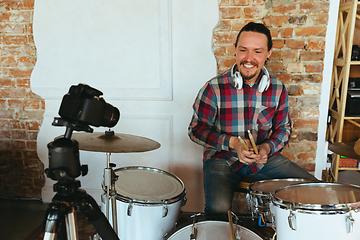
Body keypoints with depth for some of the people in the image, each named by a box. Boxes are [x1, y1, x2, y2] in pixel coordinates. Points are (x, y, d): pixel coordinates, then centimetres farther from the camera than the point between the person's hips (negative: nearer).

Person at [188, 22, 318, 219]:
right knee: (219, 208, -31)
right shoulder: (214, 88, -13)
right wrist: (232, 142, -20)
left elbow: (283, 129, 11)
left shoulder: (278, 89, -1)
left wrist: (268, 147, -11)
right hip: (222, 158, -4)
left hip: (263, 157, 4)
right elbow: (196, 130, -6)